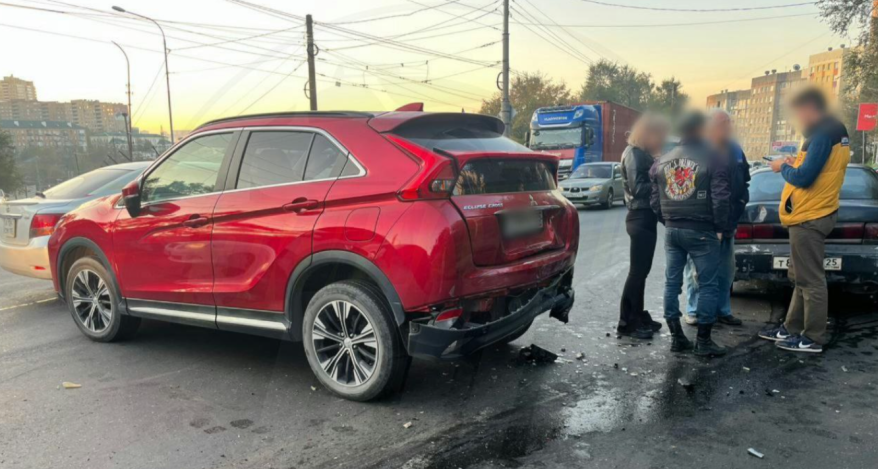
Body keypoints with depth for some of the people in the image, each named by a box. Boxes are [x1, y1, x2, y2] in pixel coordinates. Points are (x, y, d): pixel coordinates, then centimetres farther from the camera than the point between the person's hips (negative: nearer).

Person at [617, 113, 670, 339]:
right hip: (640, 218, -10)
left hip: (646, 217, 10)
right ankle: (626, 322, -1)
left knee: (642, 270, 14)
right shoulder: (634, 154, -12)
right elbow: (638, 188, -19)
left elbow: (649, 181, 13)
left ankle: (638, 316, 22)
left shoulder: (644, 154, 18)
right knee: (637, 271, -6)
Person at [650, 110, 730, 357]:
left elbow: (655, 199, 11)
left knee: (672, 282, 9)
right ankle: (704, 341, 5)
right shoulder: (713, 159, -7)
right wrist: (720, 228, -1)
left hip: (672, 230, 5)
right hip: (701, 231, -5)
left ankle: (676, 337, 14)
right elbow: (720, 198, -11)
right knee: (707, 284, 3)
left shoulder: (662, 161, 10)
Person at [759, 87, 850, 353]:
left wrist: (783, 167, -4)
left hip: (809, 218, -11)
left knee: (811, 280, -3)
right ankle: (792, 329, 25)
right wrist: (794, 165, 8)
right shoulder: (834, 131, 15)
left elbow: (804, 178, -22)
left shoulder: (823, 134, -17)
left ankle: (813, 339, 5)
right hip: (812, 214, 11)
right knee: (801, 277, 16)